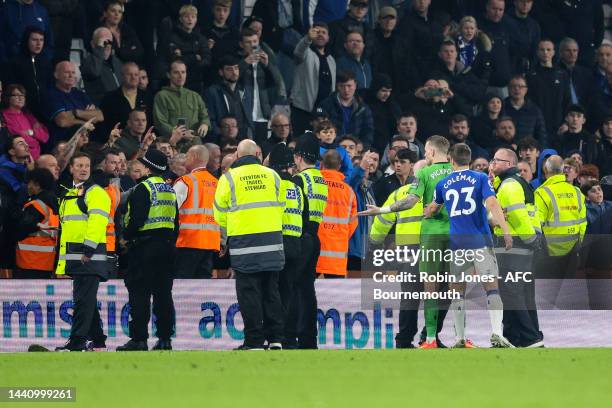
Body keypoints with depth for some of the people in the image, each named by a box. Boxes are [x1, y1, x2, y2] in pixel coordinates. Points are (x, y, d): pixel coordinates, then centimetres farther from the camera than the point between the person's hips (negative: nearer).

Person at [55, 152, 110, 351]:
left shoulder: (96, 192, -6)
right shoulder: (69, 195, 23)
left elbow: (97, 221, -18)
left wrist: (88, 249, -25)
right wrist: (62, 258, 26)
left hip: (90, 255, -9)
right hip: (74, 257, 9)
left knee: (83, 298, -11)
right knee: (86, 299, 12)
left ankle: (77, 341, -13)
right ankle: (97, 340, 19)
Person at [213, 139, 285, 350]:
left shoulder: (229, 177, -2)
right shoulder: (272, 175, 6)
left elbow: (220, 214, 5)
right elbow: (280, 206, 13)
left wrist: (230, 228, 26)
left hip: (243, 242, -3)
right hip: (272, 242, 3)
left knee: (249, 293, 1)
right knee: (271, 291, 12)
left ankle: (254, 342, -1)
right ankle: (275, 339, 11)